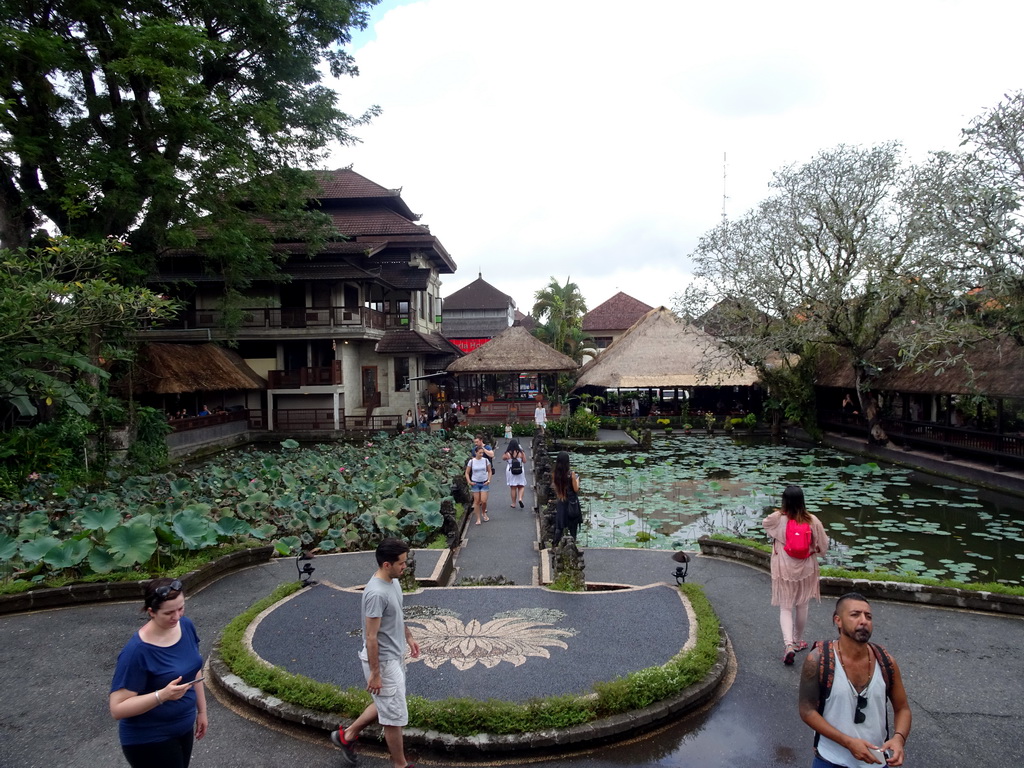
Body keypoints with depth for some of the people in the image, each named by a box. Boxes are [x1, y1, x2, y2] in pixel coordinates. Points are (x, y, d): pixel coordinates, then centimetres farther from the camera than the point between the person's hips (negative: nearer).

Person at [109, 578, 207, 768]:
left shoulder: (186, 626, -7)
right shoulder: (136, 651, -27)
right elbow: (117, 709, -23)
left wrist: (201, 710, 11)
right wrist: (162, 695, -35)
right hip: (148, 740, -6)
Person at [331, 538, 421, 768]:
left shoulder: (393, 581, 0)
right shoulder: (377, 593, -30)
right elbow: (371, 637, -25)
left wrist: (408, 636, 24)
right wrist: (374, 673, -20)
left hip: (395, 655, 10)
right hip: (383, 662, -9)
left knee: (385, 706, 24)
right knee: (395, 715, 6)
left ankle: (347, 735, 40)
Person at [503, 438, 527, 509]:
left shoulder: (507, 453, -11)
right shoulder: (521, 453, -9)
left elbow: (503, 458, 8)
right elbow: (524, 461, -1)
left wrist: (505, 452, 6)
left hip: (510, 471, 0)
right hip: (520, 471, 0)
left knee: (513, 488, 8)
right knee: (521, 487, 12)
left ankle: (514, 503, 14)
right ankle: (520, 498, -12)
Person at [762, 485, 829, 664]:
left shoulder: (777, 519, -15)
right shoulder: (812, 521, -12)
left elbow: (764, 523, 7)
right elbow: (824, 546, -4)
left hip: (784, 570, -2)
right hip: (806, 570, 2)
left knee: (785, 608, 7)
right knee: (802, 606, 19)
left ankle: (789, 644, -10)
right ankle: (798, 641, 34)